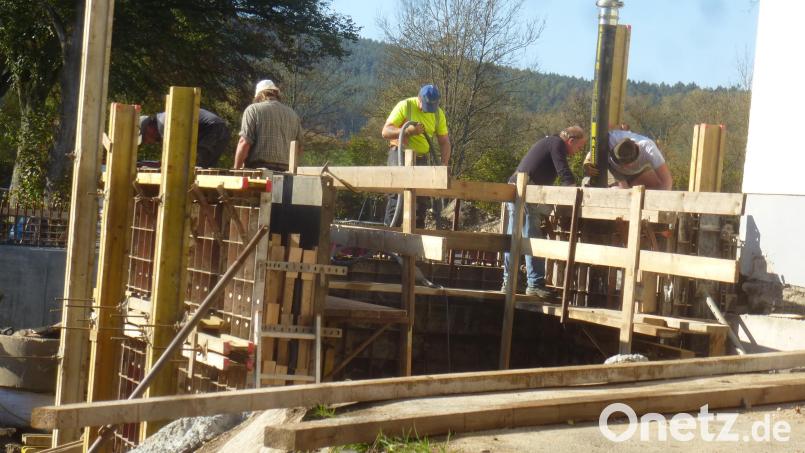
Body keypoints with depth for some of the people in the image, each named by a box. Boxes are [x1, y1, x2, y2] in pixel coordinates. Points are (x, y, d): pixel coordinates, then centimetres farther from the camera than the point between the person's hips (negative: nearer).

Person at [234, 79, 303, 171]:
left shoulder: (253, 109, 2)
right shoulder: (293, 114, 17)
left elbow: (244, 143, -8)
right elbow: (299, 149, 20)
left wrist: (236, 170, -2)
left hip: (258, 167, -5)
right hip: (284, 171, 5)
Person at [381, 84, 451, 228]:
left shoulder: (438, 113, 0)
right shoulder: (405, 106, -14)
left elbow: (444, 142, 6)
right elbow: (385, 132, -18)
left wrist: (443, 164, -8)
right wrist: (407, 131, -33)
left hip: (421, 157, 5)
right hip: (400, 153, -5)